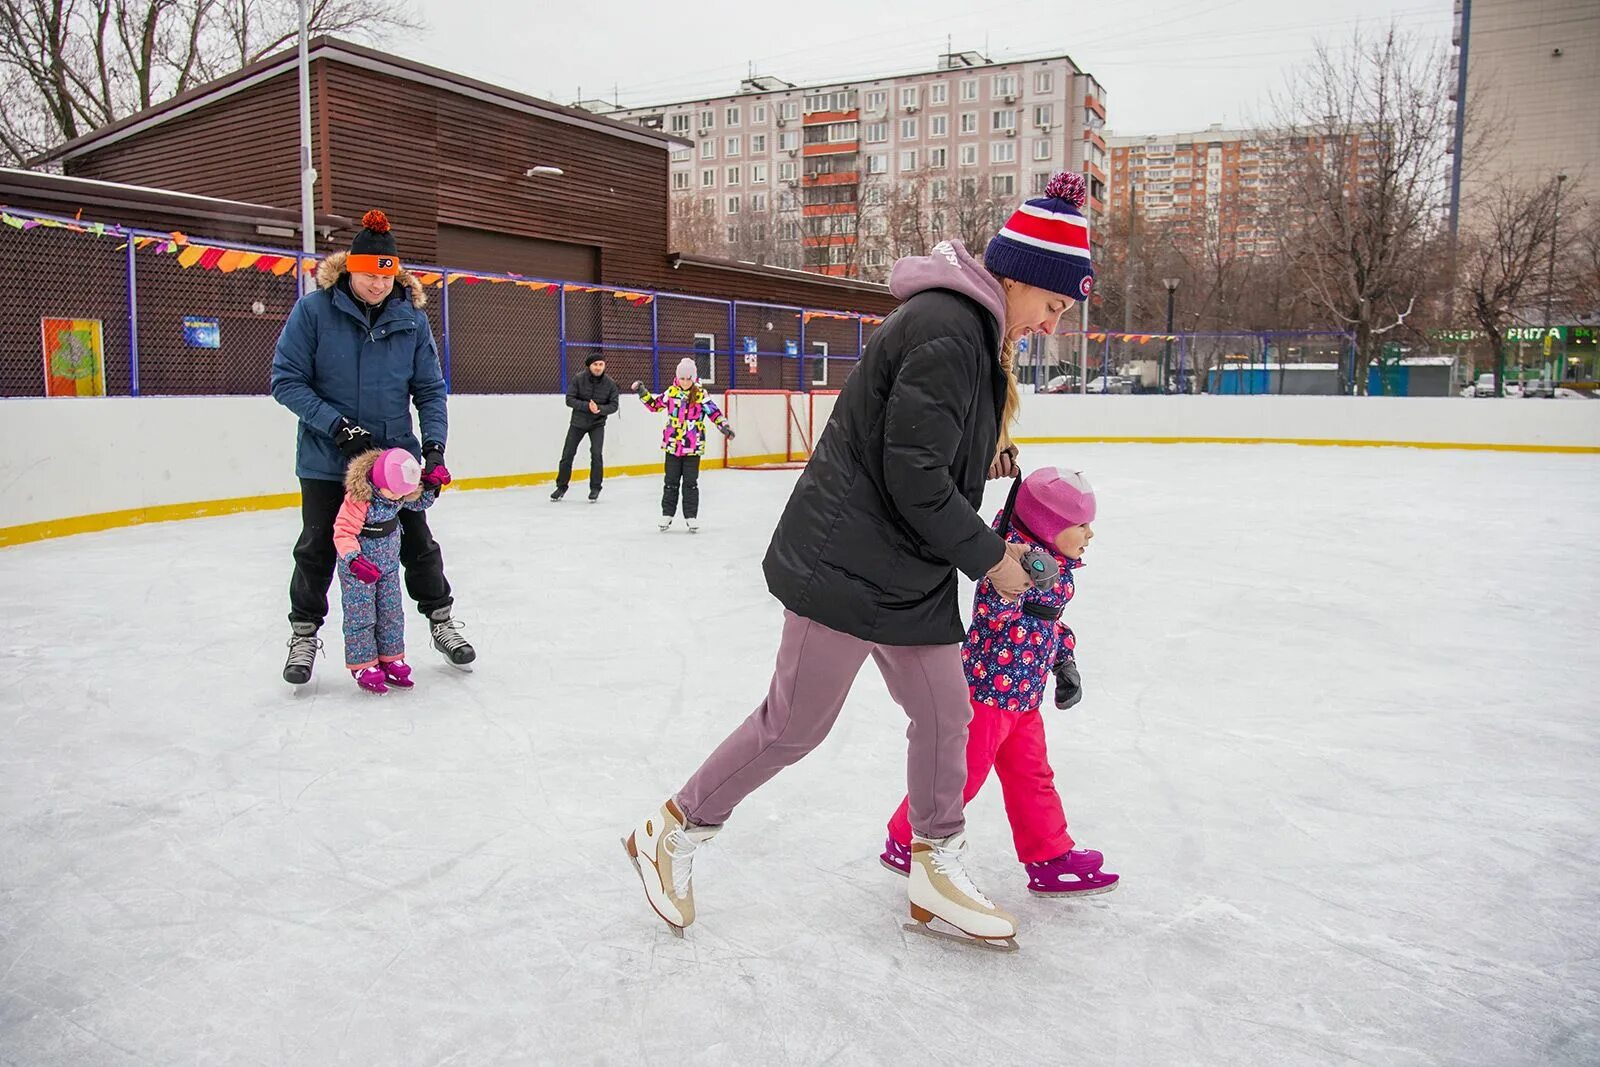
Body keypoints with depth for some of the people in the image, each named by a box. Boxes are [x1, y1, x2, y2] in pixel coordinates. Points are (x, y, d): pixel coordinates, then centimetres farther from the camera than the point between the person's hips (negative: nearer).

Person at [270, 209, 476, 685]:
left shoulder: (411, 318, -5)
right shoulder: (314, 309, -12)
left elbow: (430, 390, -2)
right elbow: (286, 381, -11)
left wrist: (434, 448, -14)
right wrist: (337, 424, -21)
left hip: (397, 454, 2)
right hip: (326, 458, -2)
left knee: (417, 543, 11)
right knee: (317, 549, 8)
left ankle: (441, 621, 30)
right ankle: (304, 635, 27)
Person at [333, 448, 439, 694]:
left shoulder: (400, 488, -10)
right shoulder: (359, 498, -30)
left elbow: (418, 503, 10)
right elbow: (343, 533, -28)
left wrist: (431, 488, -9)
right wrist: (355, 560, -41)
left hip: (389, 563, 7)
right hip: (358, 568, -7)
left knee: (392, 613, 13)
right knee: (361, 616, 2)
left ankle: (390, 660, 25)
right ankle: (362, 666, 13)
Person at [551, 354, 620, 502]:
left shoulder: (610, 384, -10)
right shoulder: (578, 379, -13)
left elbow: (613, 405, -7)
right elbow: (569, 400, -14)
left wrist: (599, 409, -26)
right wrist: (587, 406, -28)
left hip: (597, 424, 0)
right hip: (578, 422, 1)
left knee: (596, 454, -14)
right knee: (568, 454, 3)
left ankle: (595, 488, 1)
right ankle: (561, 487, 19)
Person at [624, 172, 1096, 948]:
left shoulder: (974, 329, 14)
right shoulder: (945, 329, -20)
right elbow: (915, 477, -22)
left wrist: (985, 457, 7)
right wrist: (988, 557, -12)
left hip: (910, 570, 10)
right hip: (848, 564, -10)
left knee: (944, 713, 13)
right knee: (796, 724, 0)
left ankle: (937, 871, 28)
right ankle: (673, 831, 19)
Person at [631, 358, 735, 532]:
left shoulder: (701, 394, -5)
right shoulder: (671, 392, 3)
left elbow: (714, 412, -6)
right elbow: (655, 405, 14)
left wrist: (724, 426, -19)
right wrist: (642, 392, 5)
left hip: (693, 446, -2)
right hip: (672, 444, 2)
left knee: (690, 482, 4)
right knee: (671, 481, 9)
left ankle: (691, 517, 11)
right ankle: (667, 514, 18)